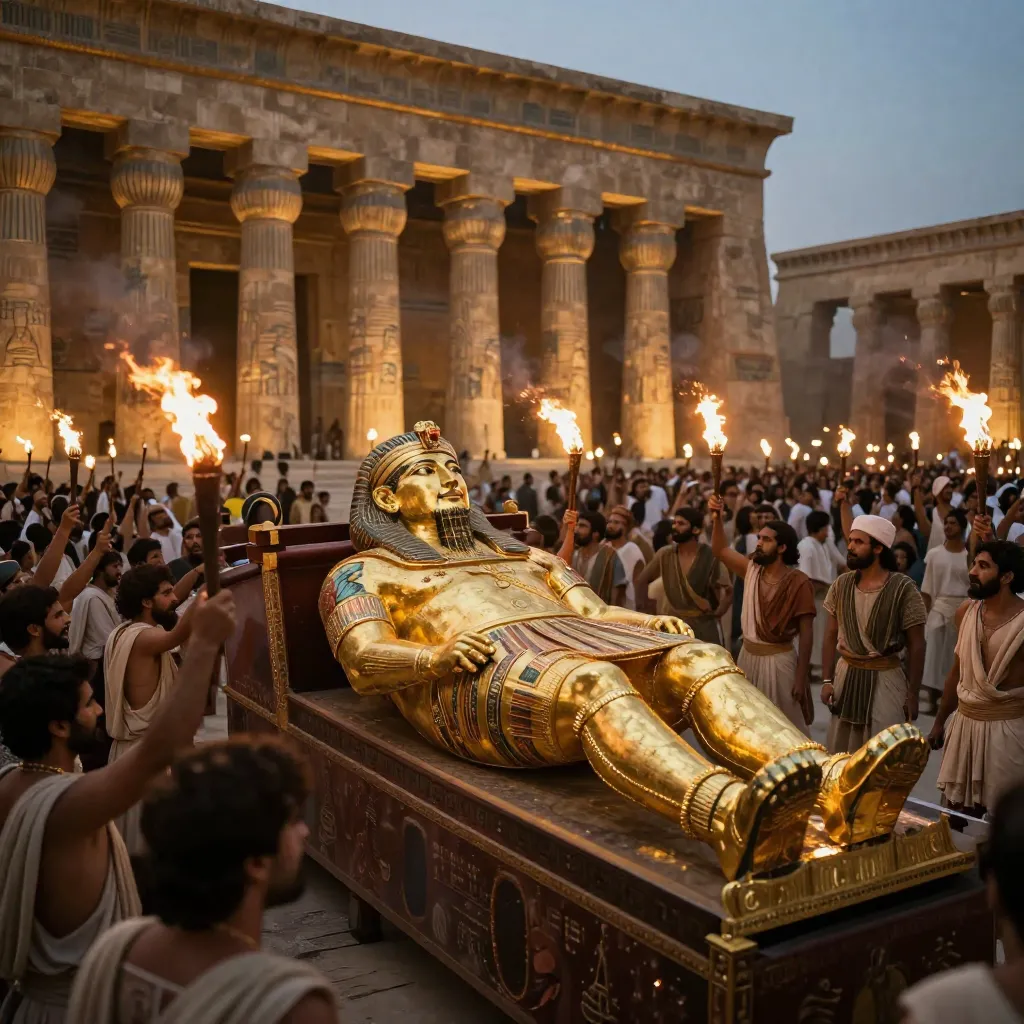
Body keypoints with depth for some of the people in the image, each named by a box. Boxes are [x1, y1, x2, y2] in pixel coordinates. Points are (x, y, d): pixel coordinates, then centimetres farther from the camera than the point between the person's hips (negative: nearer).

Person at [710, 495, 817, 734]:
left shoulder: (798, 582, -15)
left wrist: (801, 677, -17)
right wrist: (717, 518, -9)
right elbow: (721, 550, 9)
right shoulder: (752, 569, 1)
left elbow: (806, 632, -15)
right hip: (747, 656, 6)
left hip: (778, 660, -6)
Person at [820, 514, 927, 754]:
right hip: (845, 675, 4)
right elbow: (831, 637, 7)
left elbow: (916, 646, -8)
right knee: (841, 752, 11)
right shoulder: (841, 585, 1)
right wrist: (827, 680, 1)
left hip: (885, 678, -4)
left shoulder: (903, 588, -12)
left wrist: (912, 694, -8)